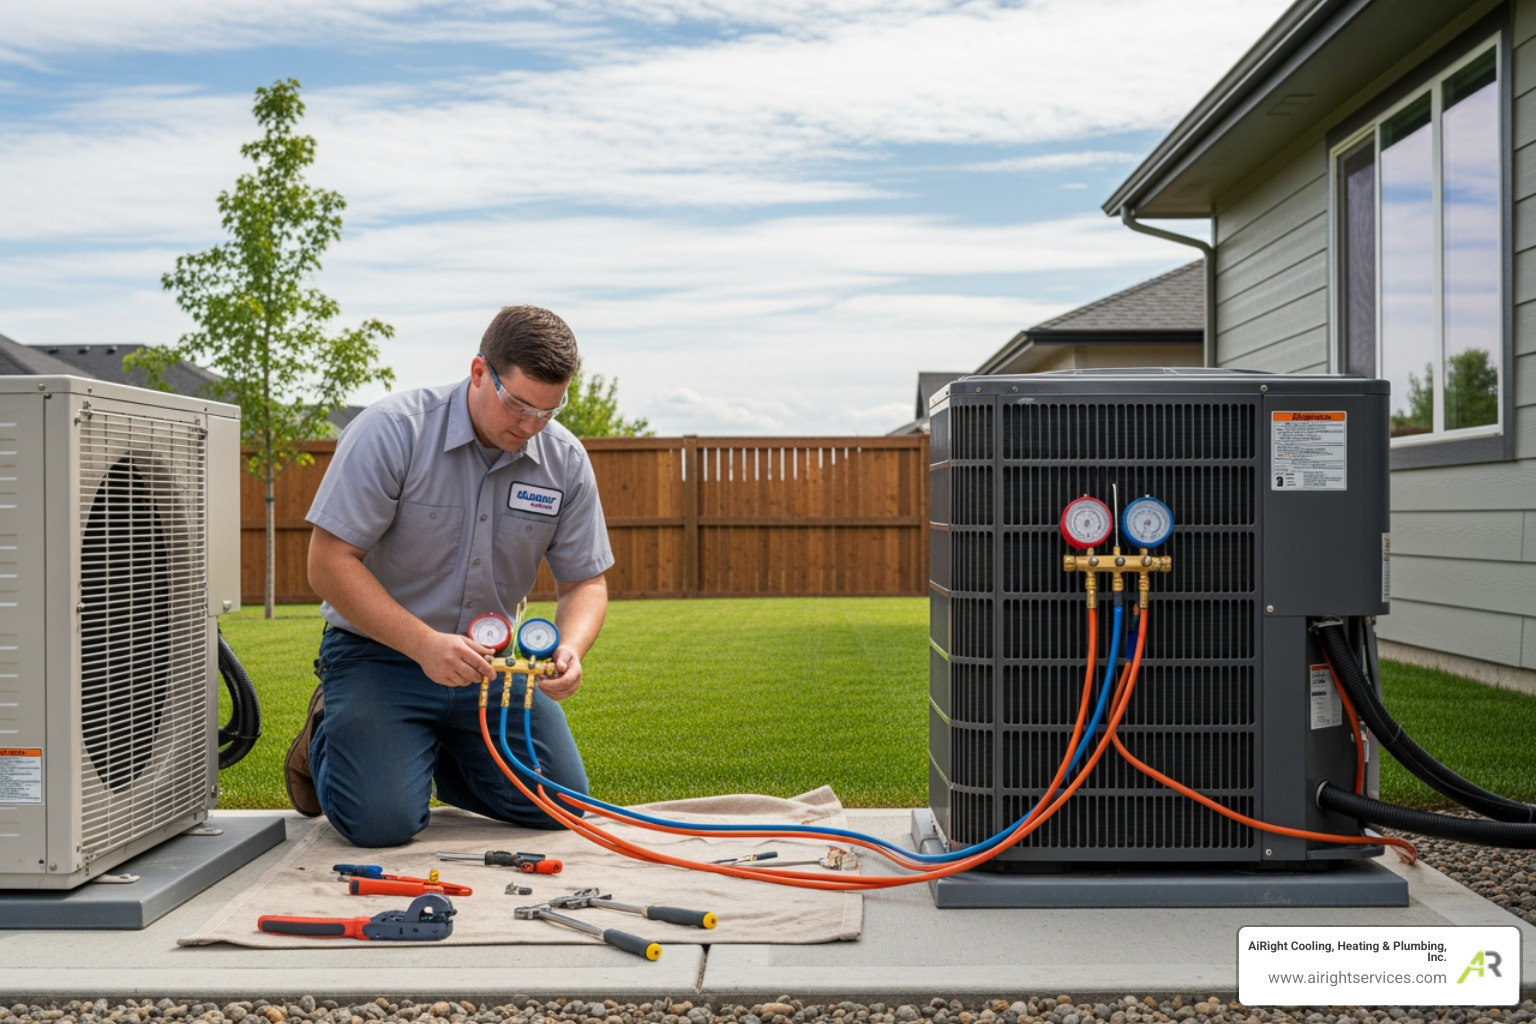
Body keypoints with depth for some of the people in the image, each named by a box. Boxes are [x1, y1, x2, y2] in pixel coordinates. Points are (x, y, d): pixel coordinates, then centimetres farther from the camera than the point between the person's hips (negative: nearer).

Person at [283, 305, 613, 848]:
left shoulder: (566, 461, -5)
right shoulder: (391, 430, -19)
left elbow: (585, 581, 2)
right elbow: (329, 563, -20)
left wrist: (570, 647, -21)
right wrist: (424, 644, -29)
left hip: (488, 660, 5)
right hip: (378, 651, -4)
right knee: (383, 821, -20)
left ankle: (443, 756, 23)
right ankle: (328, 737, 15)